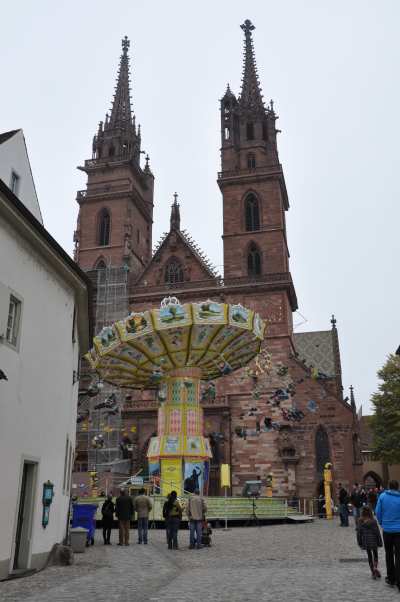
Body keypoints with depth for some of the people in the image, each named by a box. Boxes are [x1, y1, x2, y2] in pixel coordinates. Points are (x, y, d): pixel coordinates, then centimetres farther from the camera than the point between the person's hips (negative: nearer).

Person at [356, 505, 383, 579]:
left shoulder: (360, 522, -7)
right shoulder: (373, 521, -13)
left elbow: (359, 533, -3)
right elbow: (377, 532, -8)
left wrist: (360, 543, 8)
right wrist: (380, 542, 3)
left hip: (365, 542, 1)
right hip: (373, 542, -1)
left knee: (369, 556, 14)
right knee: (375, 555, 16)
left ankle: (373, 573, 14)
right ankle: (375, 568, -8)